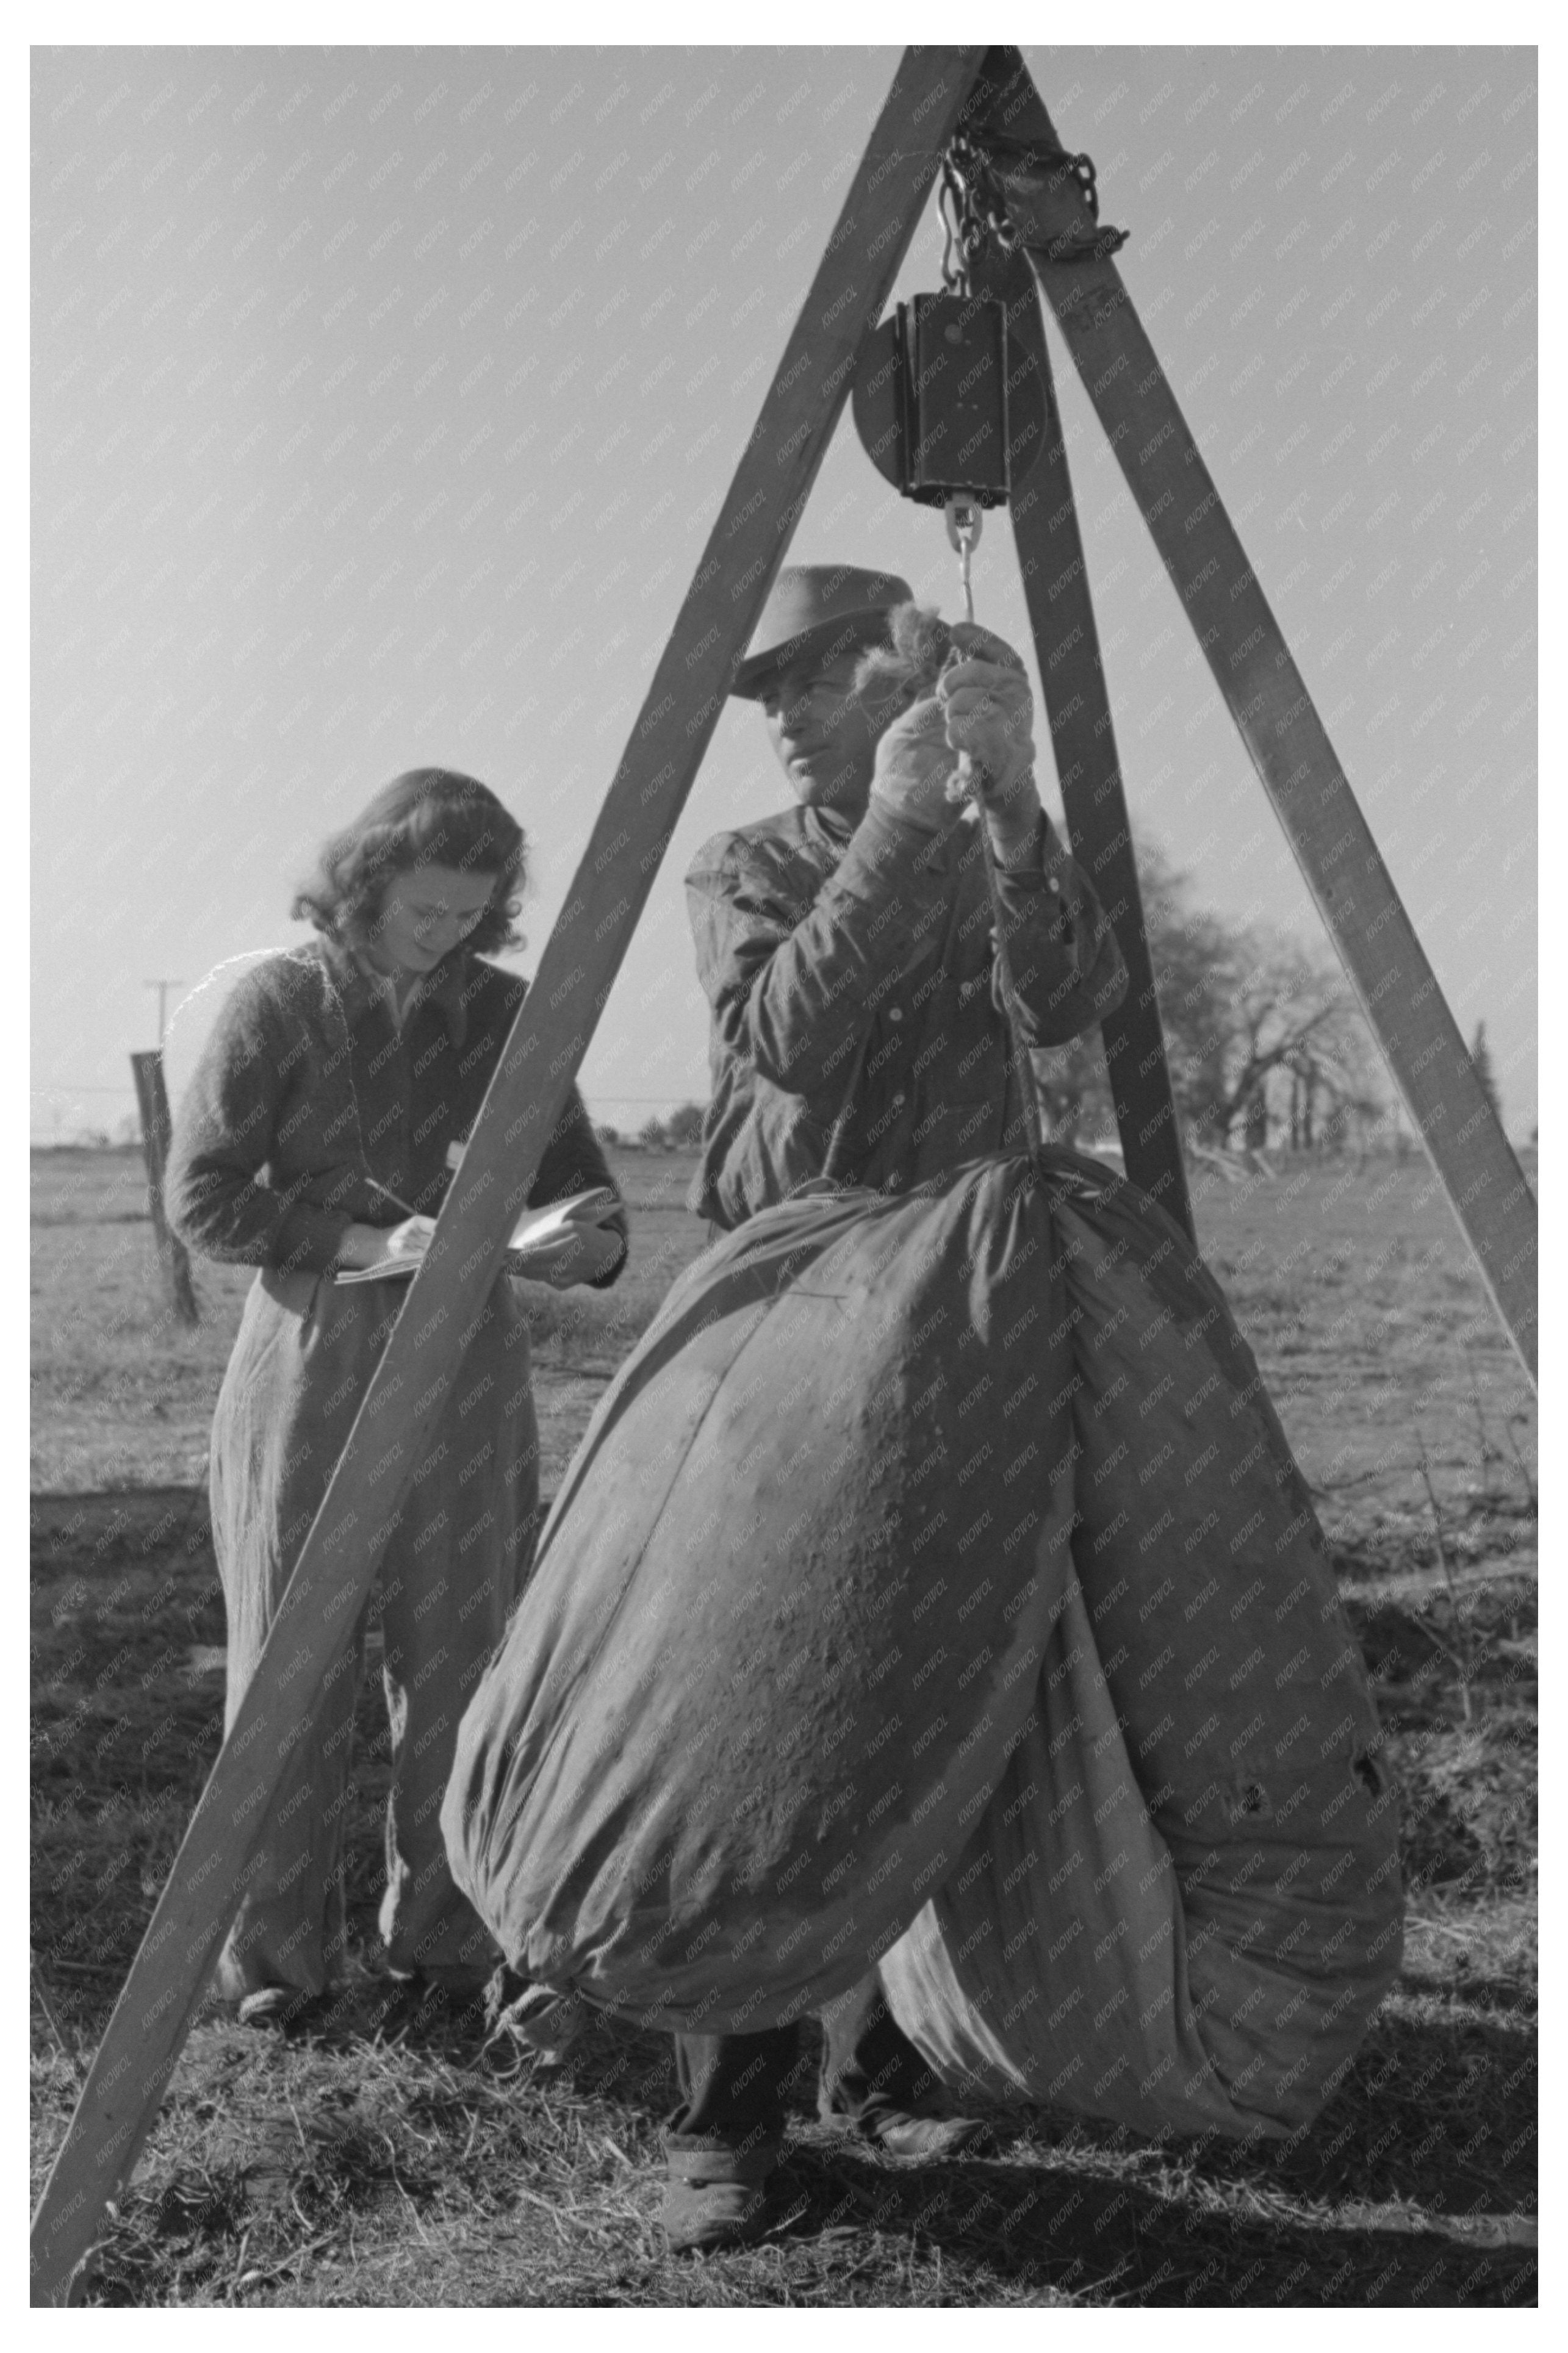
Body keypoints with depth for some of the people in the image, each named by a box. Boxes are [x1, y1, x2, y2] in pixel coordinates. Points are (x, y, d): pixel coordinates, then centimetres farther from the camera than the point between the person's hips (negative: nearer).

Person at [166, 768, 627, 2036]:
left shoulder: (503, 1013, 5)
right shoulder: (282, 1002, -3)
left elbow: (581, 1186, 10)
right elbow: (201, 1193, -6)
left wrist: (588, 1245, -14)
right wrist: (367, 1242, -18)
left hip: (468, 1365, 3)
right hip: (309, 1360, -2)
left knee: (462, 1663, 5)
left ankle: (447, 1944, 20)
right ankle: (279, 1957, 18)